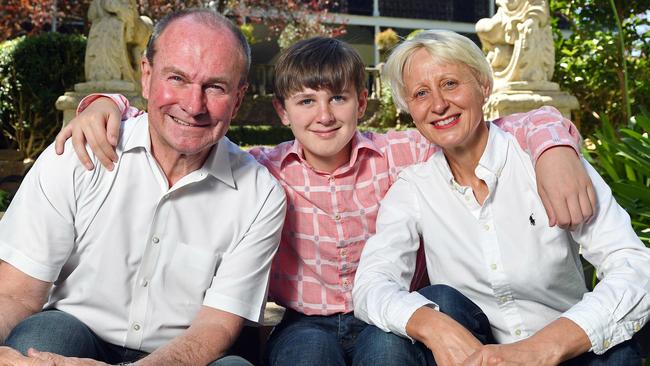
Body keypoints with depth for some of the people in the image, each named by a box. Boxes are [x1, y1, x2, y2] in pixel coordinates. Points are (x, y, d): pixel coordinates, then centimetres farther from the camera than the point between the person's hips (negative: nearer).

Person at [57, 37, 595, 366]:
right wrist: (108, 105, -23)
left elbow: (520, 125, -10)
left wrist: (555, 149, -31)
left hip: (385, 319, 0)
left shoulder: (401, 155, -9)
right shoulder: (263, 171, -7)